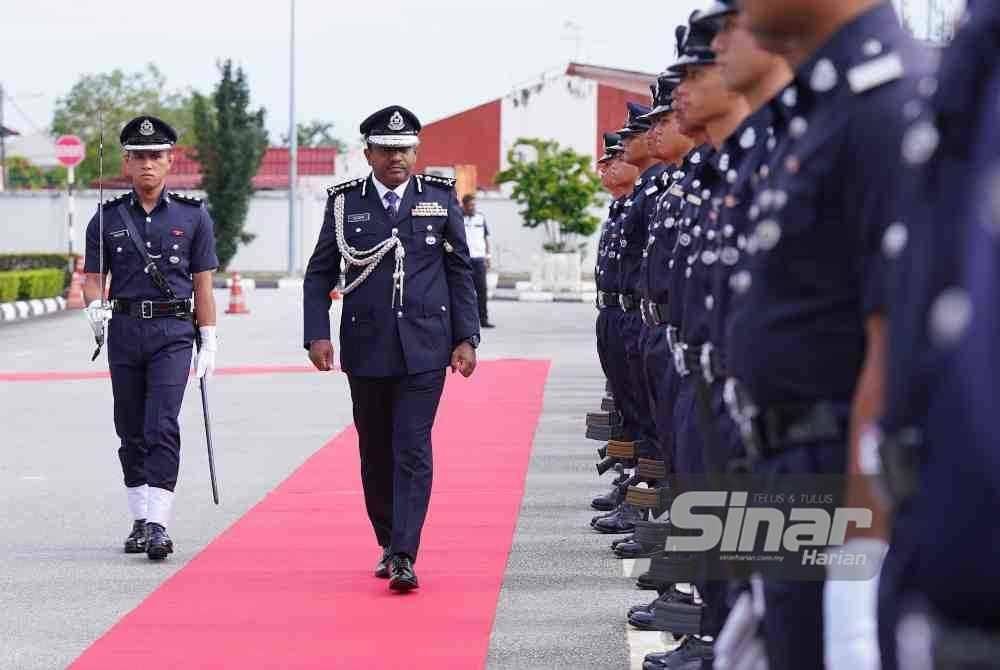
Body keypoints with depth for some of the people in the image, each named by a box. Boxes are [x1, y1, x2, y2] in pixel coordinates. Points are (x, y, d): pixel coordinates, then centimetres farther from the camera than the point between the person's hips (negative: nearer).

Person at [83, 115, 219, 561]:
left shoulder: (192, 216, 3)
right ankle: (140, 520, 20)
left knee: (162, 427, -13)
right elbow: (93, 277, 8)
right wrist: (94, 306, -15)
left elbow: (203, 284, 5)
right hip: (123, 330, 3)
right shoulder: (108, 218, 6)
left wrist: (209, 343, 1)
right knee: (131, 430, 9)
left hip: (173, 331, -3)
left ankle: (159, 524, -16)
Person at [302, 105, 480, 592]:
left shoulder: (440, 198, 4)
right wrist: (317, 335, -4)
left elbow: (460, 272, 7)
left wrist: (466, 338, 1)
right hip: (366, 348, 2)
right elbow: (319, 273, 6)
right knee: (375, 451, 10)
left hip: (424, 349, -1)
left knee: (412, 450, -9)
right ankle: (388, 542, 27)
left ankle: (404, 557, -12)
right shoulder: (345, 202, 4)